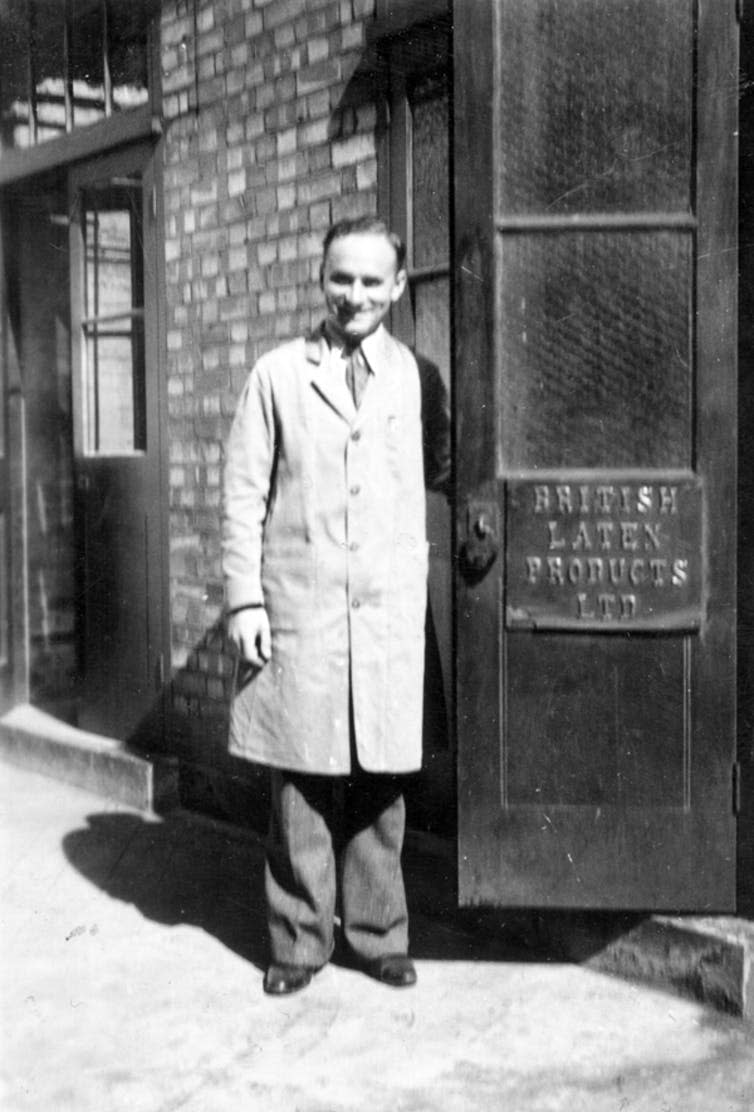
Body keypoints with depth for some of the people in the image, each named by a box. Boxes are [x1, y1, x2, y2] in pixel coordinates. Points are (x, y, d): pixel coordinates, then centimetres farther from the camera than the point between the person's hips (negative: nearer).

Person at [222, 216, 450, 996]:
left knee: (380, 785, 6)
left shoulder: (418, 379, 9)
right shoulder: (276, 376, 5)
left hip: (389, 612, 1)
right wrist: (244, 599, -3)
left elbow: (446, 473, 17)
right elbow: (244, 495, 3)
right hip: (296, 611, -1)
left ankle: (378, 937, 21)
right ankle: (298, 942, 18)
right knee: (300, 787, 3)